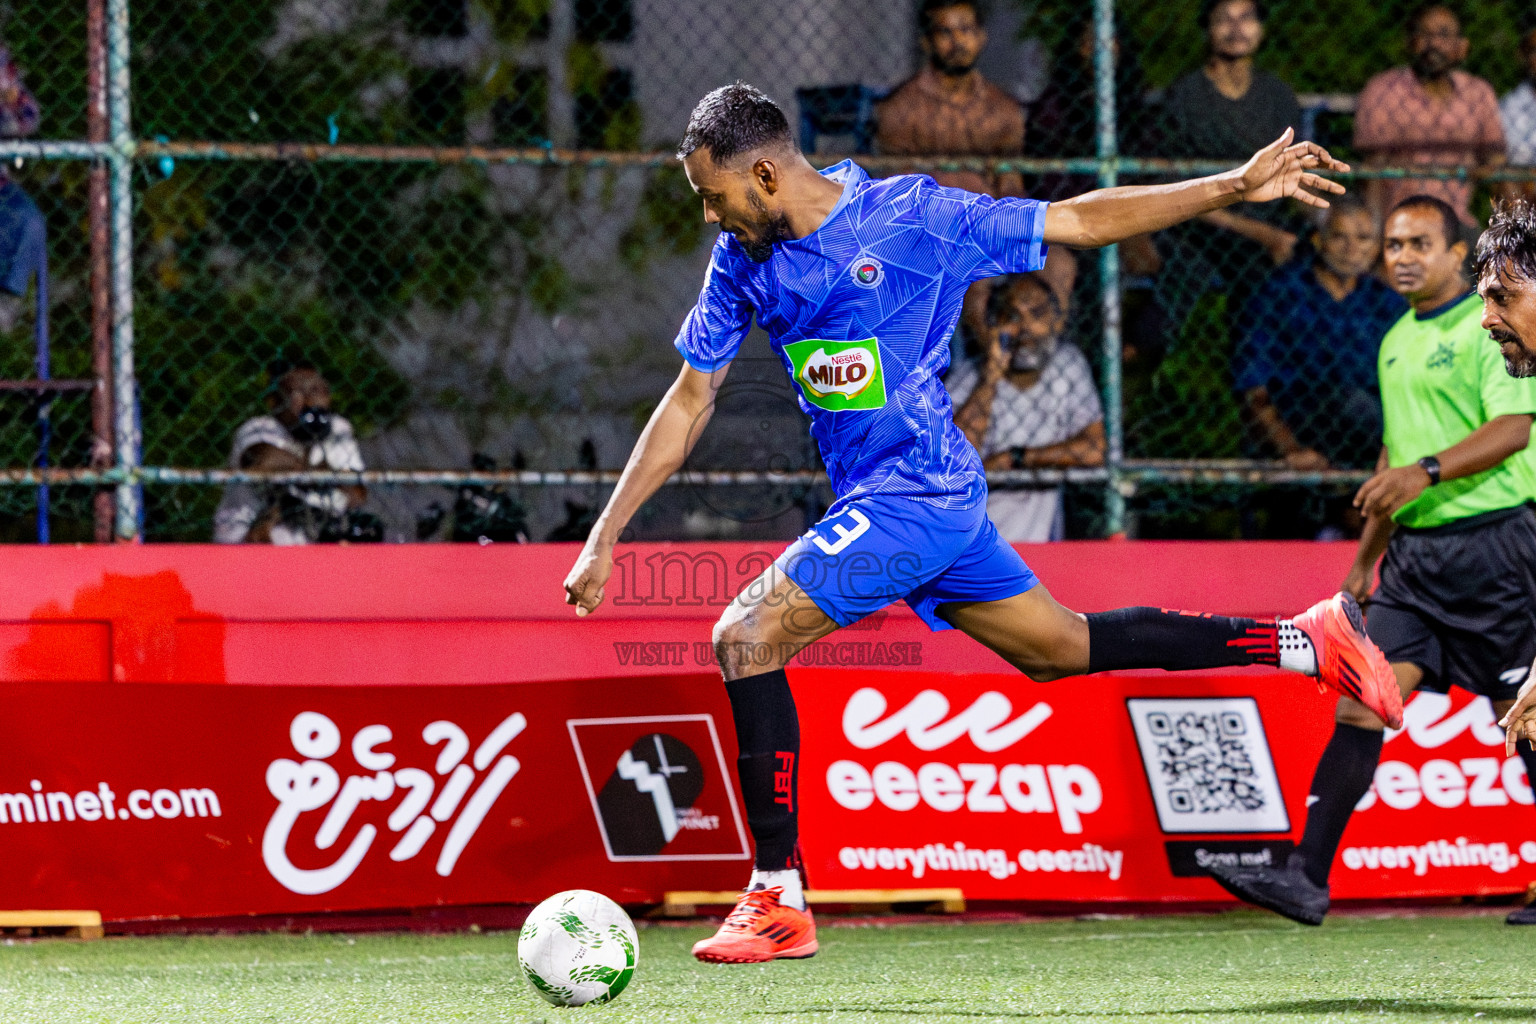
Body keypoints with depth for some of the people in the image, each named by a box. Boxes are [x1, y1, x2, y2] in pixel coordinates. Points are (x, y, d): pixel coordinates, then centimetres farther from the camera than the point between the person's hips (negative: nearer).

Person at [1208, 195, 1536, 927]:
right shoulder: (1396, 342, 18)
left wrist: (1427, 471, -31)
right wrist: (1367, 556, 25)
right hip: (1413, 551, 7)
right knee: (1360, 700, -6)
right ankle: (1307, 877, -12)